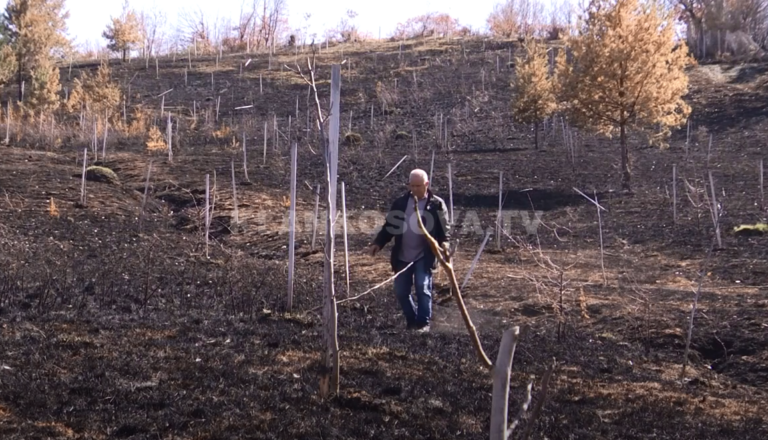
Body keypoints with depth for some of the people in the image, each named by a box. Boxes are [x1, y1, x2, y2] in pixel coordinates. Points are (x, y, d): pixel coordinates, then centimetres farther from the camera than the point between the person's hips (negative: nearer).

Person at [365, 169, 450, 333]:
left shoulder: (437, 204, -4)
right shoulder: (400, 202, 5)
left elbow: (444, 228, -3)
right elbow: (389, 226, 7)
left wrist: (444, 243, -22)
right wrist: (378, 243, -6)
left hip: (424, 256, -4)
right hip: (402, 256, 4)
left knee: (422, 288, -12)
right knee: (401, 291, 7)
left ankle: (423, 322, 3)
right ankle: (412, 320, 27)